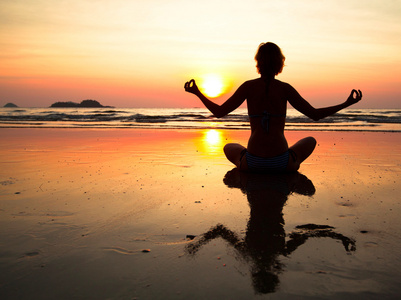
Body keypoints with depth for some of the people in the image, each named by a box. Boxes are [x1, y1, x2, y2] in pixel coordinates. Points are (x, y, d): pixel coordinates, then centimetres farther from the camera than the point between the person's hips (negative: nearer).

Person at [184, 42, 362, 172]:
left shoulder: (248, 86, -2)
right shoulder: (284, 88, -4)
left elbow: (219, 112, 2)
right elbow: (315, 115, -2)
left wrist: (197, 92, 14)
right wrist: (347, 103, 9)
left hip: (252, 163, 1)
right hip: (282, 163, 0)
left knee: (229, 147, 35)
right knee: (310, 141, 30)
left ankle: (257, 172, 19)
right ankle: (284, 172, 18)